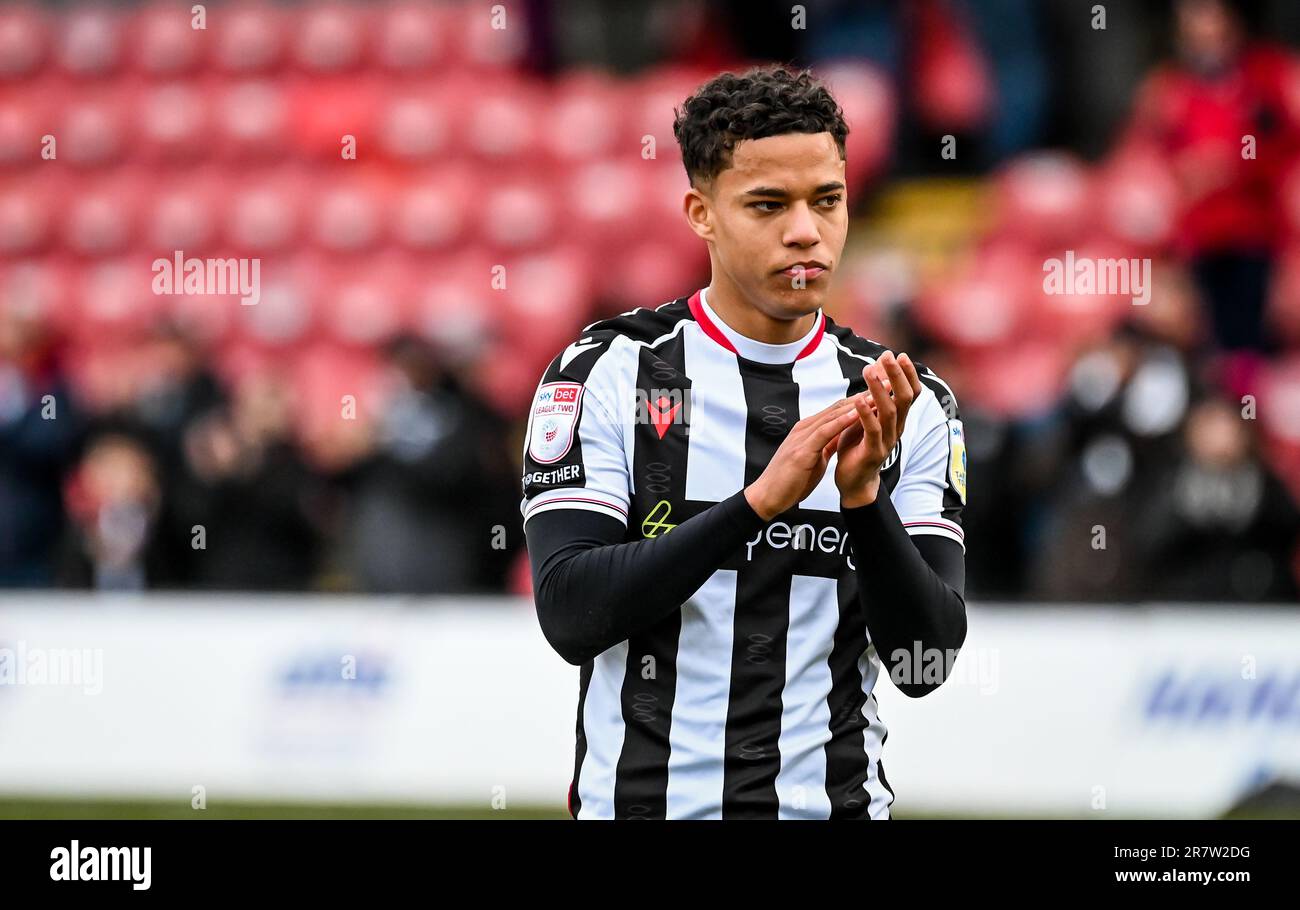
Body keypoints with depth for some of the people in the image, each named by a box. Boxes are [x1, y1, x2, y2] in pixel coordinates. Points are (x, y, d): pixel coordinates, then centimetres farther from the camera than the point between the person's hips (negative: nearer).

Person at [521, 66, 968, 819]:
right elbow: (570, 615, -16)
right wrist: (759, 501, -25)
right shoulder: (606, 374, -5)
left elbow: (926, 662, -5)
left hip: (837, 800, 2)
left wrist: (863, 497, -20)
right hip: (644, 798, -2)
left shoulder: (910, 407, 2)